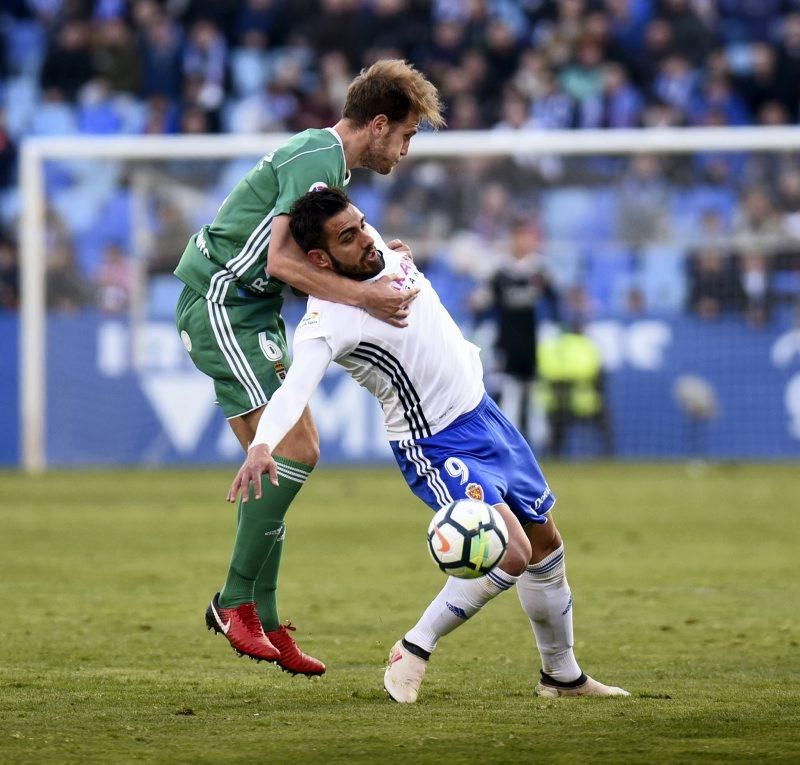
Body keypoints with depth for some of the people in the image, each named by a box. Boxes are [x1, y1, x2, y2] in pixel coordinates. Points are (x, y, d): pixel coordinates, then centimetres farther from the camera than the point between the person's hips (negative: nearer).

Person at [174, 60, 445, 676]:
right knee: (294, 450, -16)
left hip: (249, 315, 11)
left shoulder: (327, 159, 16)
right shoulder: (317, 161, -17)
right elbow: (281, 261, -26)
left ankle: (264, 622, 11)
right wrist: (363, 295, -29)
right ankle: (235, 600, -9)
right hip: (222, 307, -11)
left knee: (278, 461, 8)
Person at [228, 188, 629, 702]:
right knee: (512, 553, -23)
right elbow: (294, 389, -44)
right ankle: (413, 652, -7)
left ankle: (563, 674, 33)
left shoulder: (380, 249, -6)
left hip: (482, 412, 8)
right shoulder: (327, 321, -28)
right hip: (436, 448, -8)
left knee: (545, 542, 16)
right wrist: (262, 445, -59)